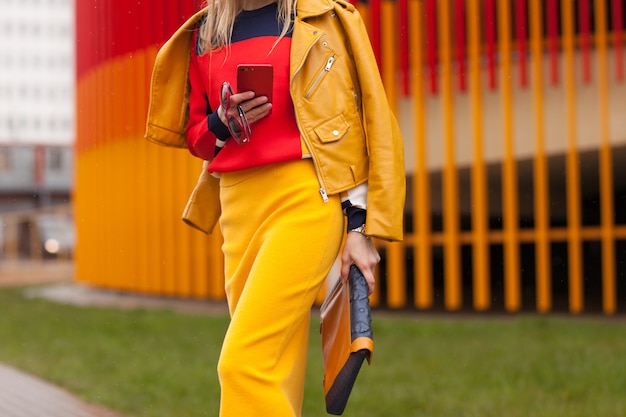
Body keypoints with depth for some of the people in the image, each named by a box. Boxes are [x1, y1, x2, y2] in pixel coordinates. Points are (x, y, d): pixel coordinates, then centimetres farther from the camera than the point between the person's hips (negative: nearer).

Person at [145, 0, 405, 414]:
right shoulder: (204, 34, 14)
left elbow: (362, 120, 1)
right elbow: (194, 135, 21)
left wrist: (361, 227, -5)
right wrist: (222, 123, -3)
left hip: (307, 197, -5)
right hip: (239, 206, 5)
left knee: (244, 363, -18)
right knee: (276, 373, 3)